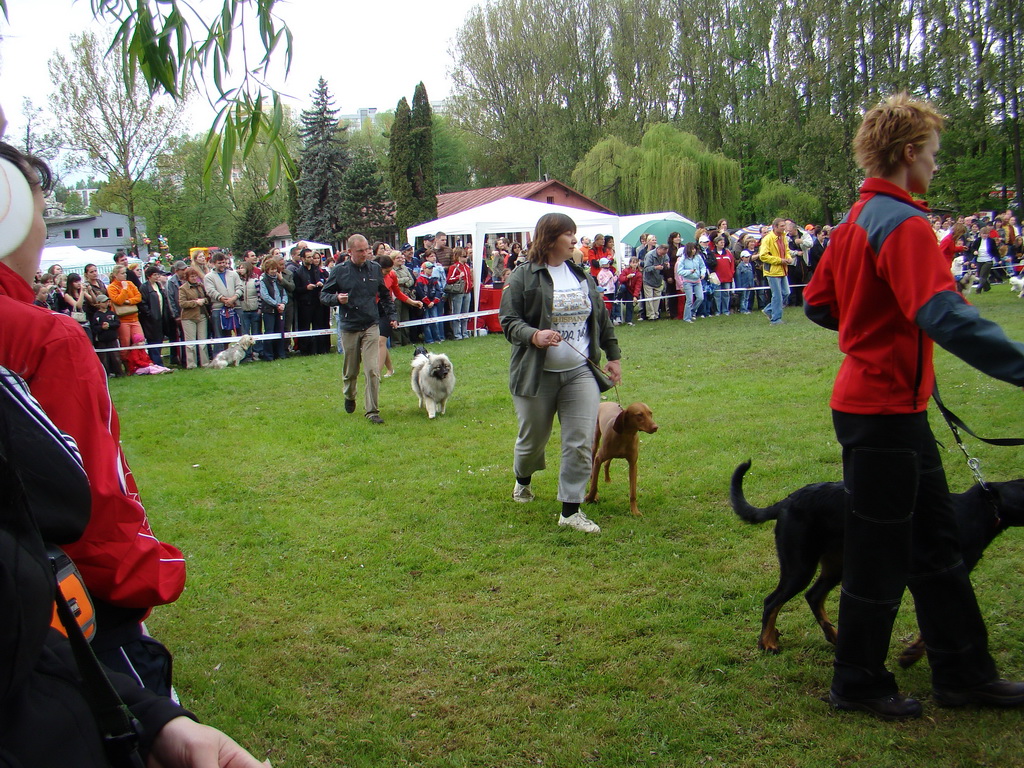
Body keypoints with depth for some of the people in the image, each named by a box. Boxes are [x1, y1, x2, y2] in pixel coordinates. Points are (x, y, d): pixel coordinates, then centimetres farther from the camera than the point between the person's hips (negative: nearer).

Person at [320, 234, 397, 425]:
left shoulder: (375, 269, 4)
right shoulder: (340, 270, -3)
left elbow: (385, 295, 18)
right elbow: (324, 295, 3)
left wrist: (392, 315, 10)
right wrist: (336, 299, -18)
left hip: (371, 326, 1)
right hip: (349, 327, -1)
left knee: (373, 370, -10)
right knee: (350, 371, 12)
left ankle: (372, 410, -5)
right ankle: (349, 397, 41)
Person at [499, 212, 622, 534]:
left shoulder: (582, 275, 10)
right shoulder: (523, 277, -7)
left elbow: (602, 318, 17)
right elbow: (508, 321, -8)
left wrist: (613, 356, 18)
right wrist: (534, 335, -26)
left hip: (580, 373, 4)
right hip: (536, 374, -3)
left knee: (581, 443, -6)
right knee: (533, 437, 13)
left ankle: (570, 511, 3)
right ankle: (523, 481, 46)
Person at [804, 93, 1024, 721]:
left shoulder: (856, 221, 11)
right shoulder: (903, 223, -19)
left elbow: (818, 303, 18)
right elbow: (945, 317, -33)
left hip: (894, 408, 10)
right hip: (884, 409, -10)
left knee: (937, 543, 18)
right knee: (881, 554, 4)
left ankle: (963, 672, 31)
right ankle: (858, 683, 21)